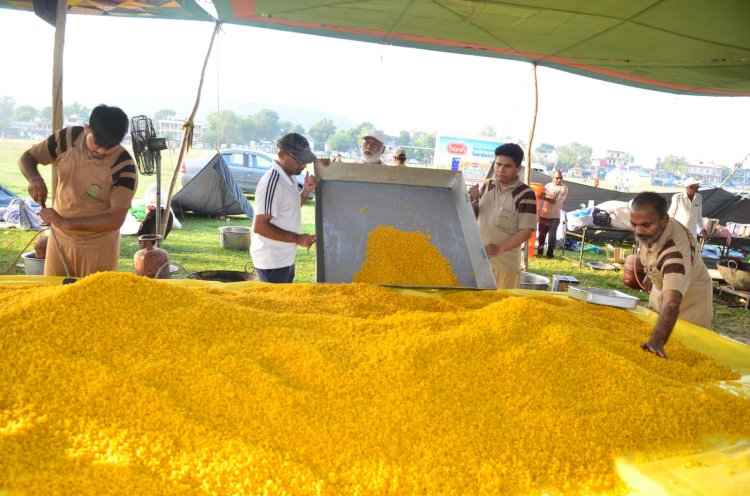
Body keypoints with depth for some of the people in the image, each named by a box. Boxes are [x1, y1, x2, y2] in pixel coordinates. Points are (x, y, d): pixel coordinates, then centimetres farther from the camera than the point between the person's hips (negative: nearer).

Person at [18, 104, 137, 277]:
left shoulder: (124, 167, -21)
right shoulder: (68, 138, -10)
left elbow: (116, 220, -22)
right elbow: (27, 157, 5)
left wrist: (65, 222, -24)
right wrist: (34, 178, -17)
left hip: (98, 246, -4)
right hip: (59, 239, 4)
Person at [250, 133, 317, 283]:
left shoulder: (288, 178, 6)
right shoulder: (272, 181, -23)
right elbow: (260, 226, -25)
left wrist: (305, 192, 3)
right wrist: (297, 238, -24)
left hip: (284, 258, 9)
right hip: (272, 260, -9)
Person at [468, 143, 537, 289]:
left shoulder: (525, 194, -11)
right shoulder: (487, 186, 6)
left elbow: (526, 231, -13)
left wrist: (499, 248, -24)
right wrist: (472, 200, -8)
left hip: (505, 265, -5)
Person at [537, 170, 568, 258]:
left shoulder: (564, 188, -6)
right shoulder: (548, 185, 8)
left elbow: (557, 201, -17)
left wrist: (545, 198, -25)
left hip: (554, 216, -4)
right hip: (544, 215, 4)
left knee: (552, 236, 2)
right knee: (542, 234, 10)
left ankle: (550, 253, 12)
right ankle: (540, 251, 23)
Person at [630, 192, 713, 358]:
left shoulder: (677, 251, -45)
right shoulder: (650, 229, -21)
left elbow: (671, 303, -57)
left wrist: (657, 341, -69)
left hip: (689, 302, -7)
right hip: (661, 287, 7)